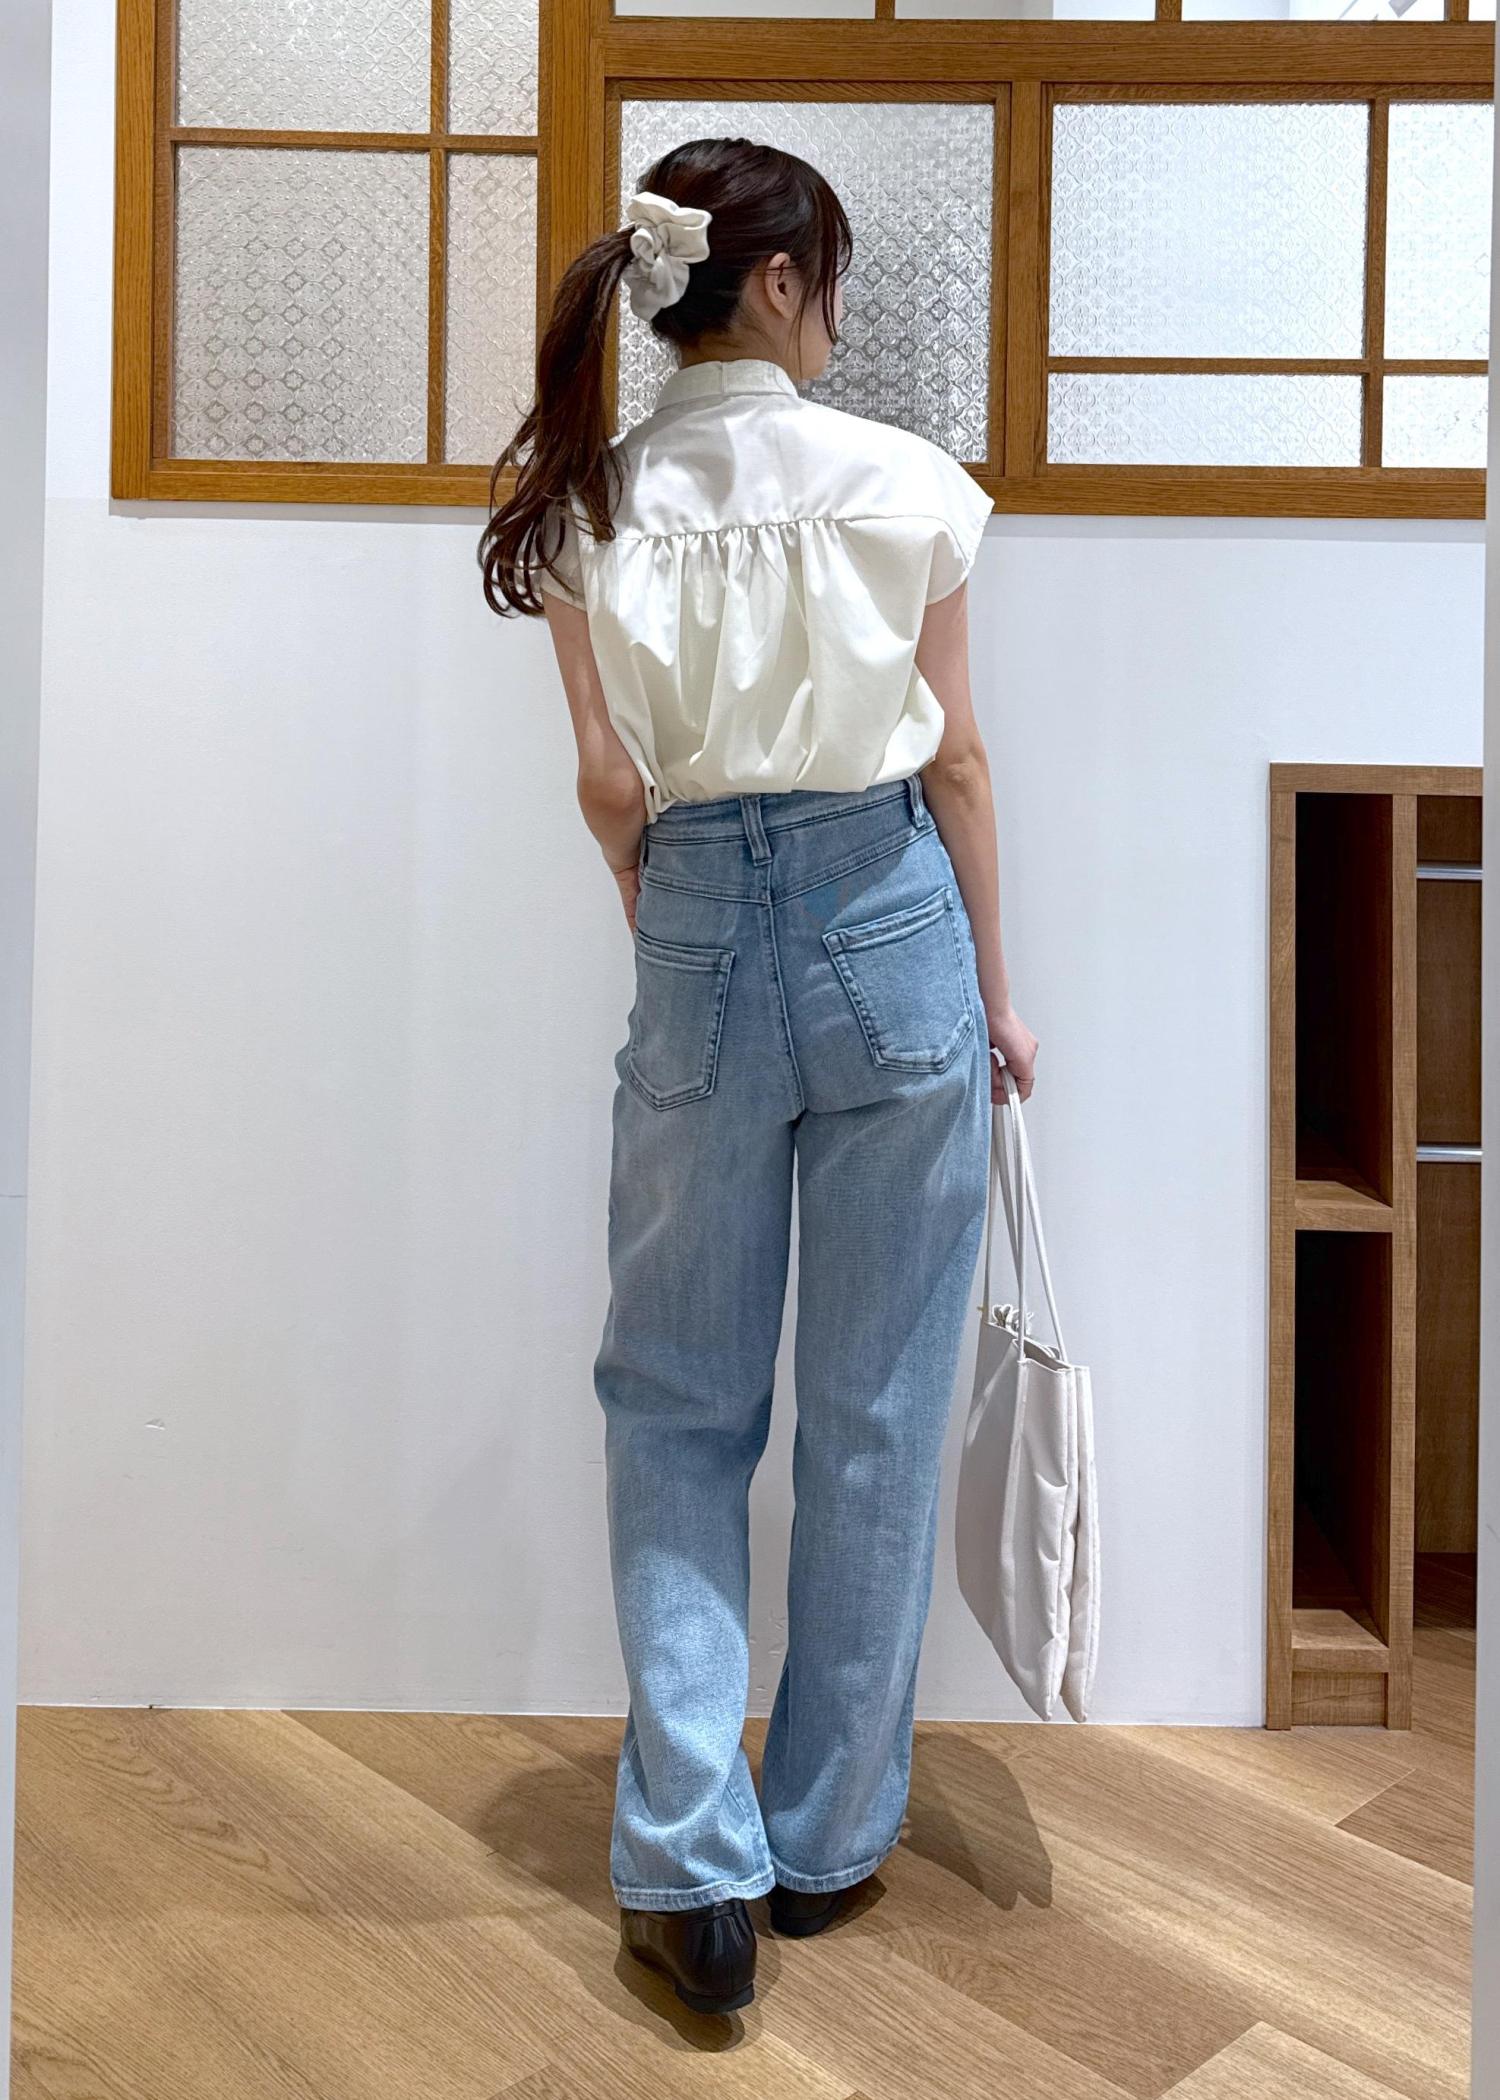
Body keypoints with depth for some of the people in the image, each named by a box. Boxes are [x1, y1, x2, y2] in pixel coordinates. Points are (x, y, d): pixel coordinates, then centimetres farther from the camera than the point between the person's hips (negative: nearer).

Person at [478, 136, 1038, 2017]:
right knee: (875, 1408, 11)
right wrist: (993, 992, 10)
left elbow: (612, 786, 5)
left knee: (676, 1399, 14)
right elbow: (956, 761, 0)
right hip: (892, 925, -1)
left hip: (699, 936, 2)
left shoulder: (588, 505, 2)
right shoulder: (902, 482, -4)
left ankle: (691, 1865, 14)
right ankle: (830, 1835, 28)